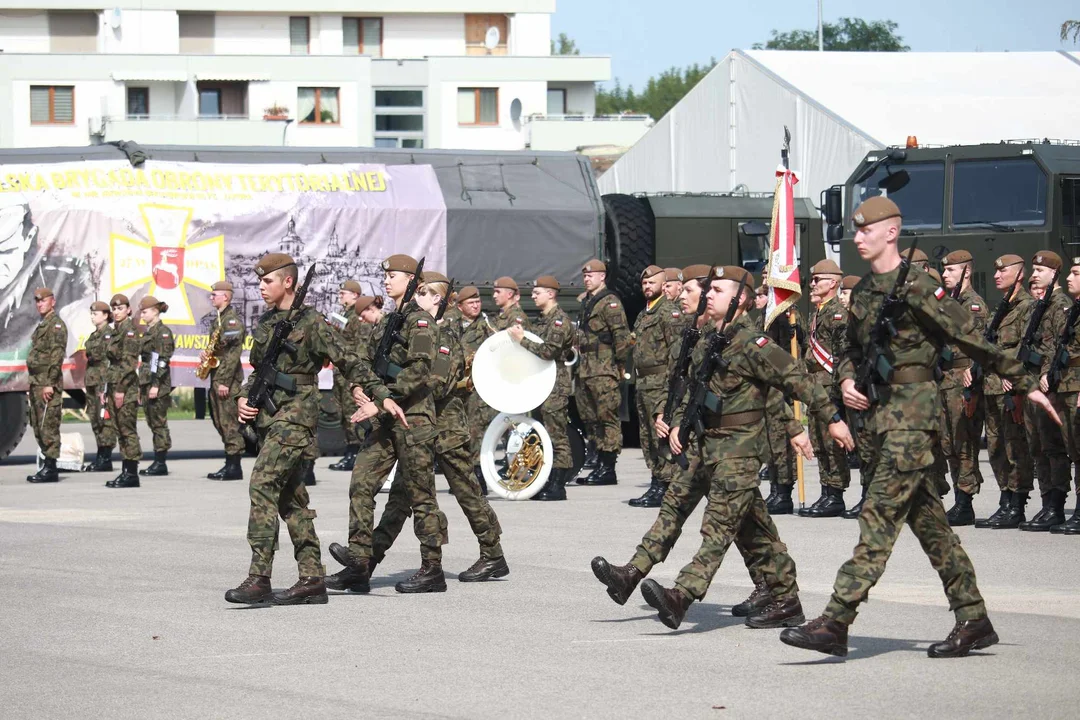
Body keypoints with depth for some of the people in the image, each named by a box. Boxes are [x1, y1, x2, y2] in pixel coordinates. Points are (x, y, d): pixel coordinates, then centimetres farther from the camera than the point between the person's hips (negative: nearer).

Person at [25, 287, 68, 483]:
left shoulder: (56, 324, -9)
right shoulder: (41, 325, 20)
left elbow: (57, 355, -17)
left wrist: (49, 384, -22)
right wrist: (34, 384, 17)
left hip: (48, 383, -10)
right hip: (36, 381, 10)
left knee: (48, 425, -10)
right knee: (38, 425, 11)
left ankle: (51, 468, -10)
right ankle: (47, 465, 16)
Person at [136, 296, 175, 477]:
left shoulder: (163, 331, -10)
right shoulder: (148, 331, 18)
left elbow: (163, 360, -16)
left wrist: (156, 385, -20)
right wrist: (141, 386, 19)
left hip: (158, 384, -9)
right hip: (146, 381, 9)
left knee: (159, 422, -7)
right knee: (152, 423, 8)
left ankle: (161, 464, -5)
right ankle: (157, 462, 11)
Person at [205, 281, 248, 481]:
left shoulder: (233, 320, -13)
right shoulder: (220, 319, 18)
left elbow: (233, 353, -19)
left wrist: (224, 381, -22)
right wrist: (206, 356, 7)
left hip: (228, 380, -10)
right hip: (218, 378, 10)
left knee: (229, 423, -9)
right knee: (220, 421, 12)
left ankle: (234, 467, -7)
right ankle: (230, 465, 15)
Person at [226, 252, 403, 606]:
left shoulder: (309, 322, -7)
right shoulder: (266, 323, 16)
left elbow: (348, 361, -8)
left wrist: (382, 396, -14)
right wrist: (244, 397, 7)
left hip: (295, 415, -8)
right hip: (268, 415, 8)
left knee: (262, 484, -19)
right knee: (290, 497, 9)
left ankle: (259, 579, -23)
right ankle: (311, 580, 13)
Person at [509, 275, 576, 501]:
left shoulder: (559, 320, -12)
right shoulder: (542, 319, 17)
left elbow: (548, 350, -21)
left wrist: (521, 340, -16)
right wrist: (520, 336, 7)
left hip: (555, 383, -10)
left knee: (556, 434, -8)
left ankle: (558, 486, -7)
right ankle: (548, 483, 15)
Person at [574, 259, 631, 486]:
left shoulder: (610, 302, -9)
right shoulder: (586, 302, 20)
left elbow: (622, 336, -14)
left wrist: (620, 365, -14)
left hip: (604, 371, -10)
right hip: (586, 370, 10)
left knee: (607, 417, -7)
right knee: (591, 419, 11)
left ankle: (608, 469, -7)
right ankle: (600, 465, 17)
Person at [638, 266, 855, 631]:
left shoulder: (751, 343, -12)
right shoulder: (706, 344, 14)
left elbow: (797, 380, -12)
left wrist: (833, 418, -12)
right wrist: (677, 424, 7)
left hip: (741, 448, -9)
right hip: (710, 446, 9)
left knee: (719, 525, -16)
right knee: (754, 530, 13)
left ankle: (682, 595, -28)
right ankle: (786, 601, 19)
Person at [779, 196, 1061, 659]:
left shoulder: (915, 287, -11)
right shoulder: (863, 292, 14)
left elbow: (971, 339, -10)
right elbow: (852, 350, 25)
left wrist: (1025, 385, -7)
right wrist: (847, 381, 2)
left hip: (914, 407, -9)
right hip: (883, 409, 9)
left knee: (879, 513, -12)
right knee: (927, 519, 11)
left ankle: (835, 624, -18)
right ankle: (974, 621, 18)